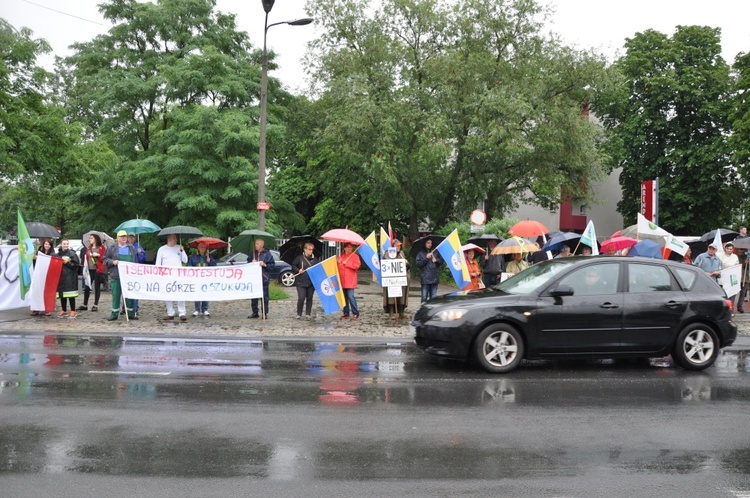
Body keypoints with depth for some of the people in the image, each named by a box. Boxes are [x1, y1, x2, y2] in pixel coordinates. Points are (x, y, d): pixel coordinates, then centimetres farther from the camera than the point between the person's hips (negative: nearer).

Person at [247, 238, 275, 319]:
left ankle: (265, 313, 8)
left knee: (264, 297, 0)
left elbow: (273, 265, -2)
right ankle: (255, 312, 16)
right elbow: (248, 263, 18)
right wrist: (251, 263, -3)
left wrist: (264, 265, -15)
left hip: (264, 279, -4)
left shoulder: (267, 254, -2)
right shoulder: (253, 254, 10)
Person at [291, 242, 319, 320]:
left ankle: (308, 314, 18)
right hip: (301, 282, -3)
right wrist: (298, 270, -10)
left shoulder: (315, 259, 5)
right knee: (301, 298, -8)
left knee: (309, 298, 8)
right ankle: (299, 314, 8)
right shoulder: (299, 258, -1)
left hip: (312, 282, 3)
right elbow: (293, 266, 6)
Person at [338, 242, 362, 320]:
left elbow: (357, 265, -14)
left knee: (351, 297, -13)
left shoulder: (355, 256, 2)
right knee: (344, 297, 8)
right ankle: (346, 314, 14)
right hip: (342, 281, 5)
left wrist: (347, 263, -11)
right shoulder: (341, 257, 17)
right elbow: (337, 266, 19)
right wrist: (337, 263, -4)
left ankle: (355, 313, -6)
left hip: (350, 281, -5)